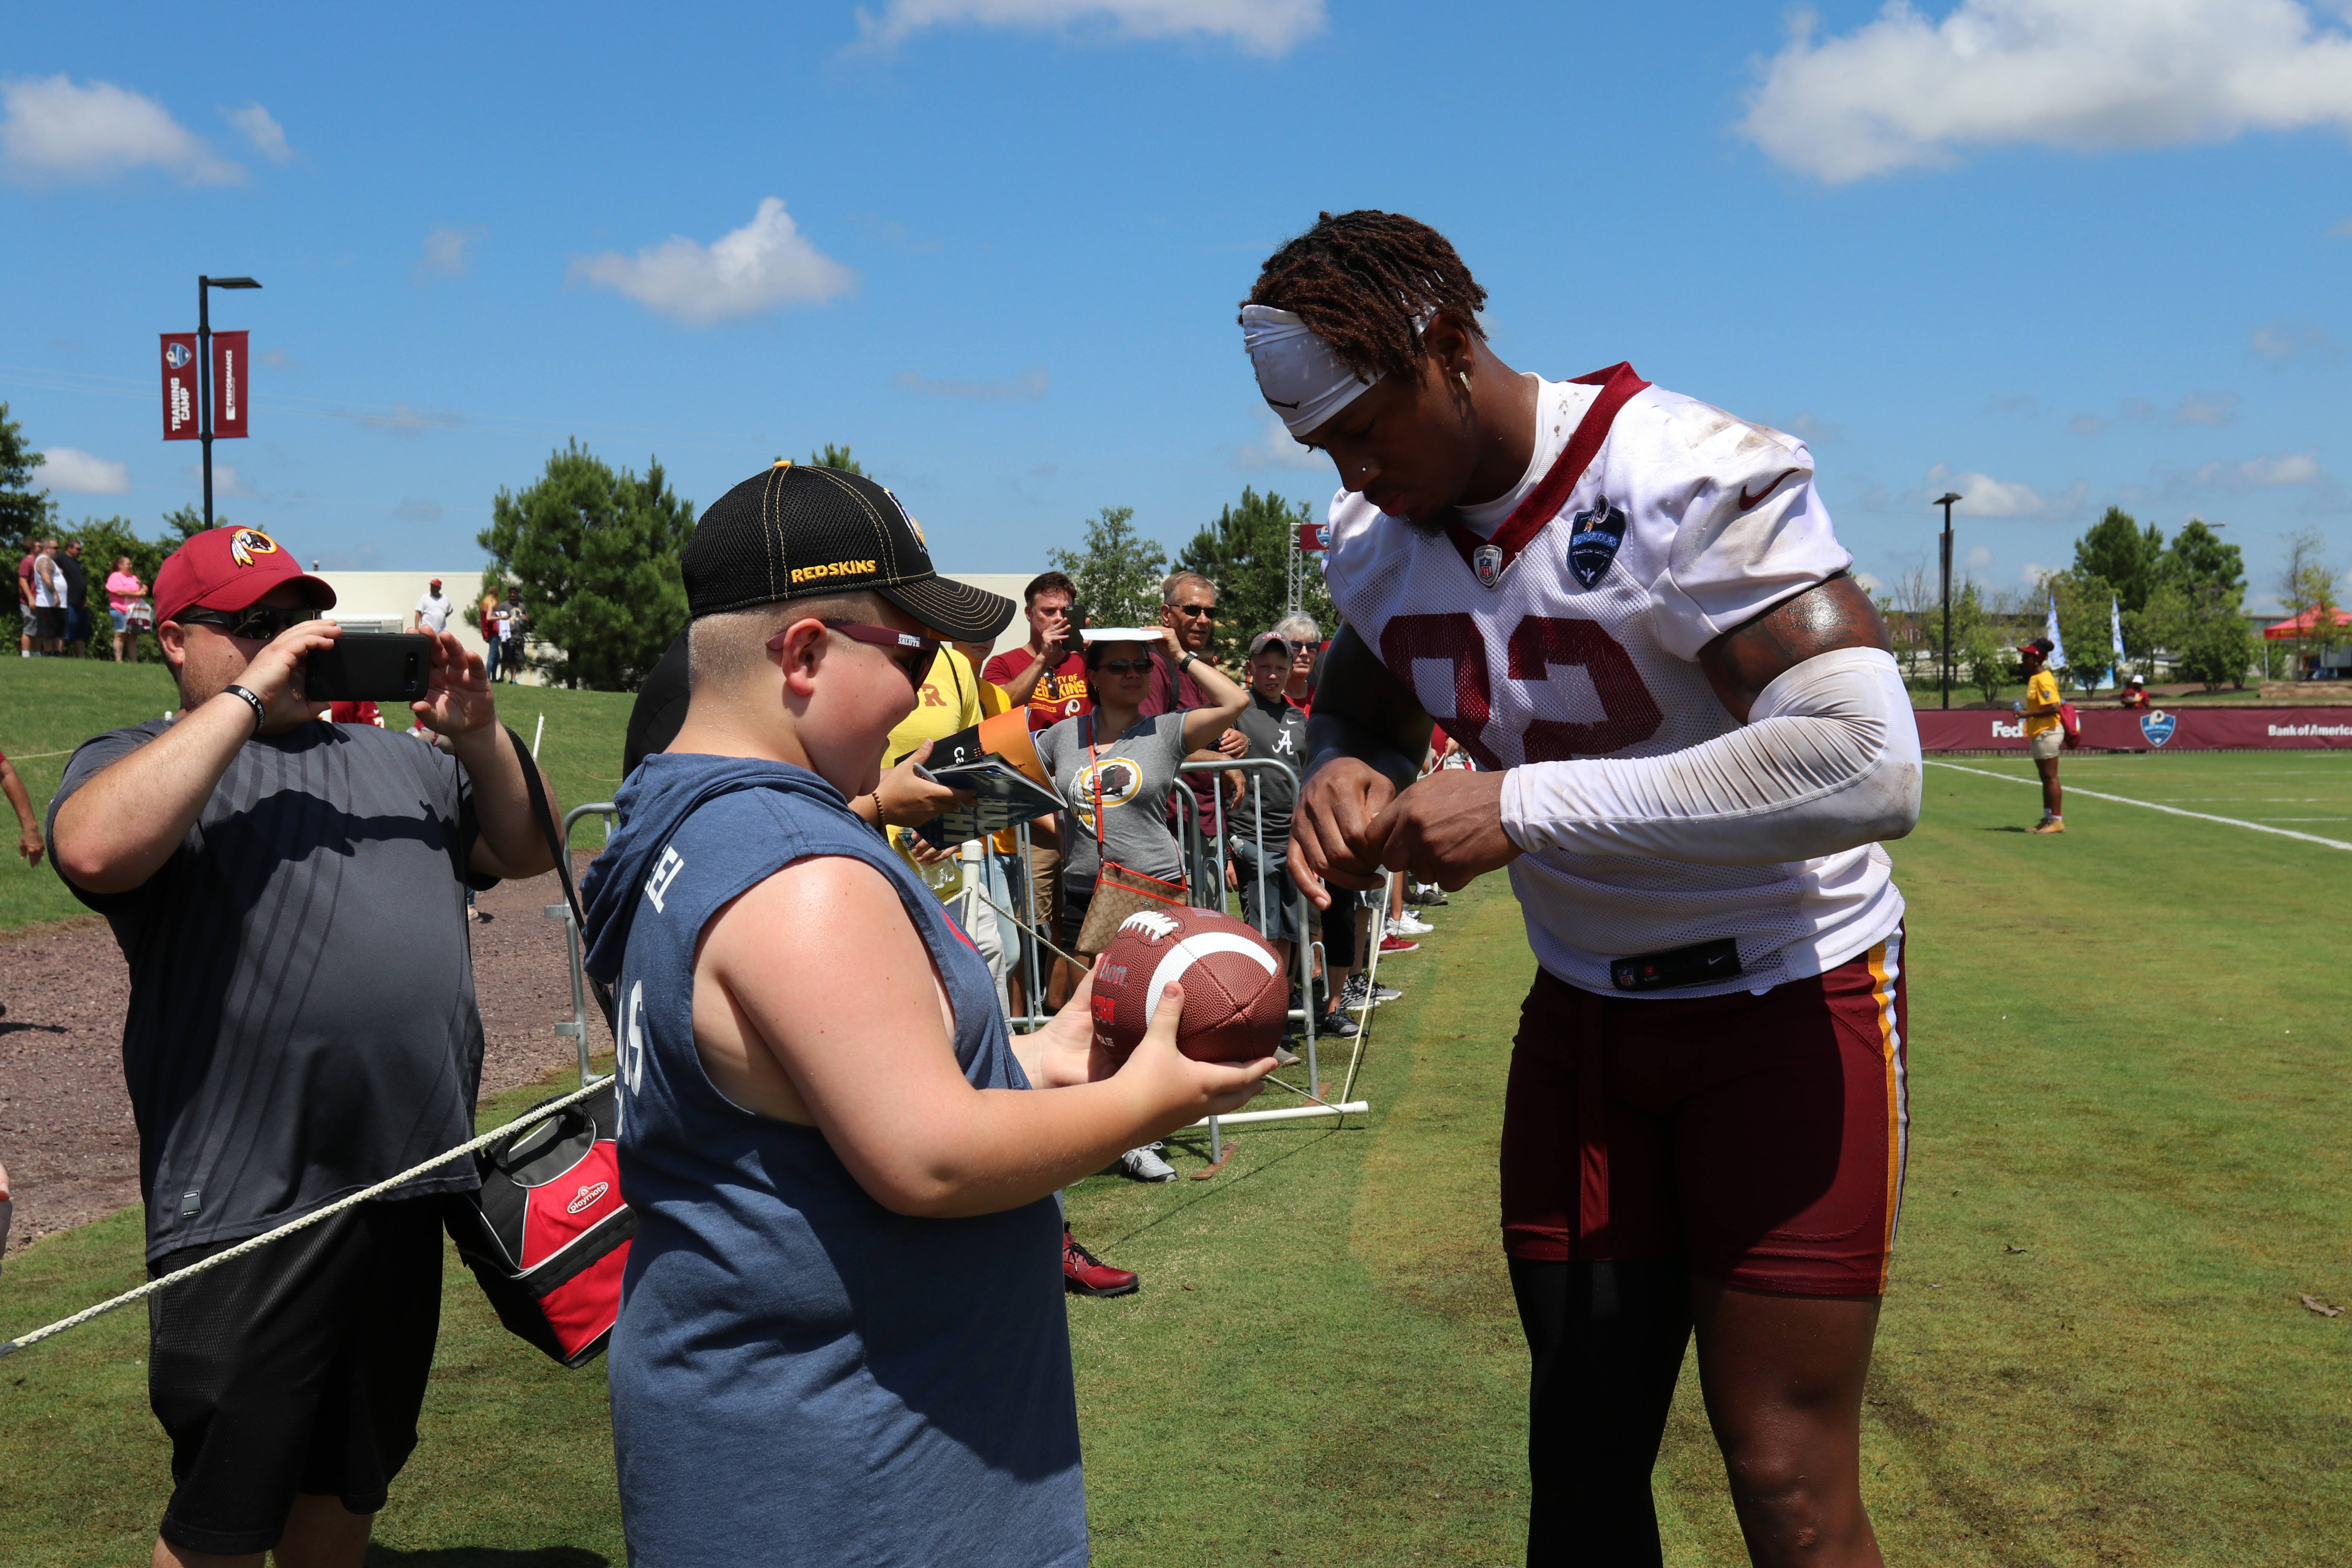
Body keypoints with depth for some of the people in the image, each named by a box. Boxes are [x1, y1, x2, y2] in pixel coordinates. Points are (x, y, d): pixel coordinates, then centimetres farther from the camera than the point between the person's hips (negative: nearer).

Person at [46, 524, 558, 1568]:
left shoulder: (391, 758, 18)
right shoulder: (138, 763, -1)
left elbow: (529, 852, 17)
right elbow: (93, 849, -23)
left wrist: (479, 736, -1)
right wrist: (248, 693, -19)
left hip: (406, 1185, 6)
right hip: (255, 1210, -6)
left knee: (351, 1483, 20)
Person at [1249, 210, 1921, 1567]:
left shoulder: (1687, 482, -24)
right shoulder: (1379, 538, -1)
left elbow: (1867, 765, -34)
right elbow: (1362, 713, 16)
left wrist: (1524, 807, -33)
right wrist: (1343, 777, -10)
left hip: (1789, 1006, -6)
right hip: (1583, 1013, 6)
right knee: (1582, 1456, 12)